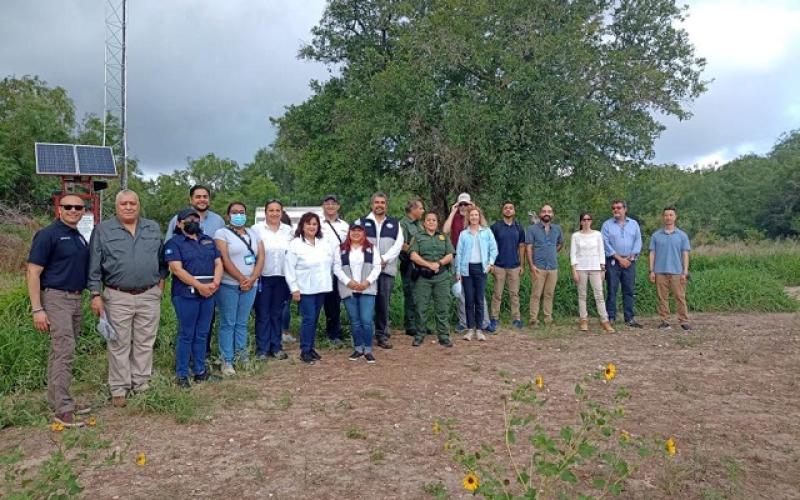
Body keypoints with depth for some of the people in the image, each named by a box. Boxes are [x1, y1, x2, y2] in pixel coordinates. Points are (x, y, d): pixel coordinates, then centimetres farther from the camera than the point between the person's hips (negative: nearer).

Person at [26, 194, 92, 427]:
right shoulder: (48, 235, -9)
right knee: (64, 351, -13)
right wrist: (37, 309, -17)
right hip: (56, 298, -7)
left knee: (60, 352, 13)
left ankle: (56, 400, 21)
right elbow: (33, 272, -12)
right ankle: (62, 409, -9)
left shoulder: (80, 238, 14)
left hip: (75, 299, 7)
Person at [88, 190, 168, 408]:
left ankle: (141, 384, 22)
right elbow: (94, 265, -1)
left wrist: (161, 281, 8)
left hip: (149, 296, 2)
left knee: (145, 343, 10)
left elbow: (162, 258, 16)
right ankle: (119, 388, 16)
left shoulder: (153, 228, 9)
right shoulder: (103, 230, 0)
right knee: (119, 345, 5)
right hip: (117, 298, -2)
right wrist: (96, 295, -5)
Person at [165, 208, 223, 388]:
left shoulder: (208, 240, 16)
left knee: (202, 335, 12)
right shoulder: (174, 243, -2)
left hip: (208, 294, 5)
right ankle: (182, 375, 10)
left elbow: (218, 263, 11)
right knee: (186, 335, 1)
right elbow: (177, 269, -13)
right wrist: (200, 286, -18)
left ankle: (200, 370, 22)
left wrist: (215, 283, -8)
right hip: (186, 295, -5)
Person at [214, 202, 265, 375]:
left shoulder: (254, 234, 13)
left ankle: (241, 355, 17)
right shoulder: (222, 233, -2)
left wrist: (251, 279, -9)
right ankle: (227, 361, 5)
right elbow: (224, 260, -12)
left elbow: (261, 258, 5)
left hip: (250, 285, 4)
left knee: (242, 323, 10)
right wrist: (242, 279, -15)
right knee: (228, 323, 0)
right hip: (228, 285, -4)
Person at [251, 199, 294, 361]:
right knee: (263, 315, 2)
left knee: (277, 314, 12)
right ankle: (262, 349, 11)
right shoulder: (256, 229, -4)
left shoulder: (288, 230, 7)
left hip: (282, 278, 3)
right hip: (263, 277, -3)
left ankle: (276, 347, 21)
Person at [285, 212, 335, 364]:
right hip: (305, 289, -5)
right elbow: (289, 269, -9)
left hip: (321, 288, 5)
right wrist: (294, 289, -12)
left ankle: (311, 347, 22)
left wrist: (328, 281, 10)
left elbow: (331, 263, 15)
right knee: (309, 319, -7)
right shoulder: (295, 244, -7)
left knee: (315, 319, 11)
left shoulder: (324, 244, 8)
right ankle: (304, 351, 2)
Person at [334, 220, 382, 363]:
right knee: (354, 321, 7)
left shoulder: (371, 248, 7)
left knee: (366, 321, -7)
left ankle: (368, 350, 4)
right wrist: (348, 281, -13)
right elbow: (337, 268, 0)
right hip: (348, 290, 1)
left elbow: (377, 267, 1)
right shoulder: (341, 249, 7)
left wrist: (367, 282, -13)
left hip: (367, 289, -1)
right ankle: (358, 348, 19)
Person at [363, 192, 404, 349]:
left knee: (384, 303, 1)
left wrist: (384, 259, -9)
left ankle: (382, 335, 9)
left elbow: (398, 245, 4)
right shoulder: (362, 223, 10)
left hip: (387, 269, 1)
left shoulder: (395, 224, 15)